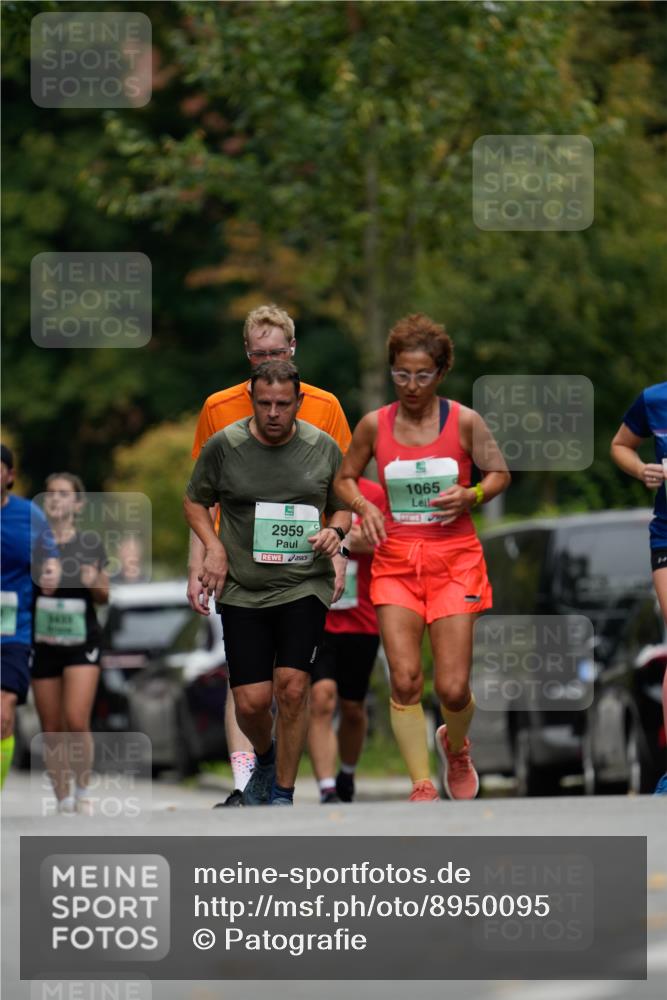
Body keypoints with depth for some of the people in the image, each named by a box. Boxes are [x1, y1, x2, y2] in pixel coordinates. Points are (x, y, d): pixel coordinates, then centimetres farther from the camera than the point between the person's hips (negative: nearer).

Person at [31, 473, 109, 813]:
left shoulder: (90, 542, 2)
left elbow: (103, 596, 8)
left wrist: (94, 582, -13)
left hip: (82, 641, -1)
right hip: (43, 642, 1)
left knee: (76, 722, -15)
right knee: (51, 731, 4)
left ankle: (82, 791, 4)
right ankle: (63, 801, 14)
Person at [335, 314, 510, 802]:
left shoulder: (464, 421, -3)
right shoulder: (374, 425, 0)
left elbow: (499, 474, 6)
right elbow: (345, 478, 13)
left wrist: (469, 495, -14)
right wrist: (364, 506, -7)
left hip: (455, 558, -1)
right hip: (396, 558, 1)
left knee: (453, 687, -4)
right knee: (404, 680, -12)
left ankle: (456, 746, 31)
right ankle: (422, 789, -2)